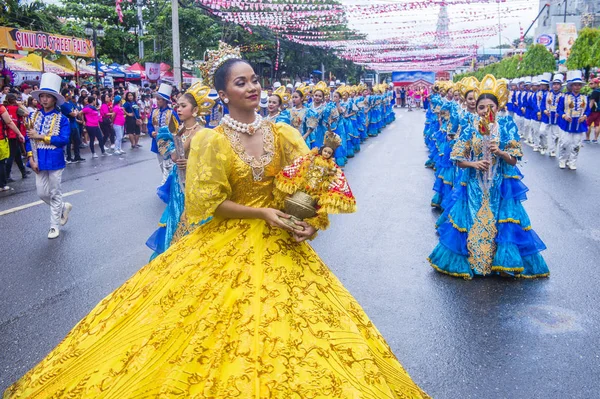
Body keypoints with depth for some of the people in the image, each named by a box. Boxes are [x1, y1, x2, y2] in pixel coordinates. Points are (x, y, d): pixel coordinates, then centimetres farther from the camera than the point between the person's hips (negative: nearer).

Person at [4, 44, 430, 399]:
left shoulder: (282, 133, -1)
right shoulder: (213, 141, -11)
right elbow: (212, 203, -9)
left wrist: (308, 220, -13)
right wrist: (261, 213, -18)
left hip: (280, 240, 3)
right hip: (230, 241, -3)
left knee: (277, 322, 8)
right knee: (223, 323, 3)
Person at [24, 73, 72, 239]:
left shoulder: (61, 119, -8)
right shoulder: (33, 116, 4)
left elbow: (64, 140, -17)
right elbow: (28, 139, 4)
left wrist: (40, 136, -19)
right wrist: (31, 159, -6)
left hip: (55, 161, -4)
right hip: (39, 161, 4)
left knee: (55, 193, 5)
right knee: (42, 193, 9)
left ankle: (54, 226, 16)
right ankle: (64, 207, 36)